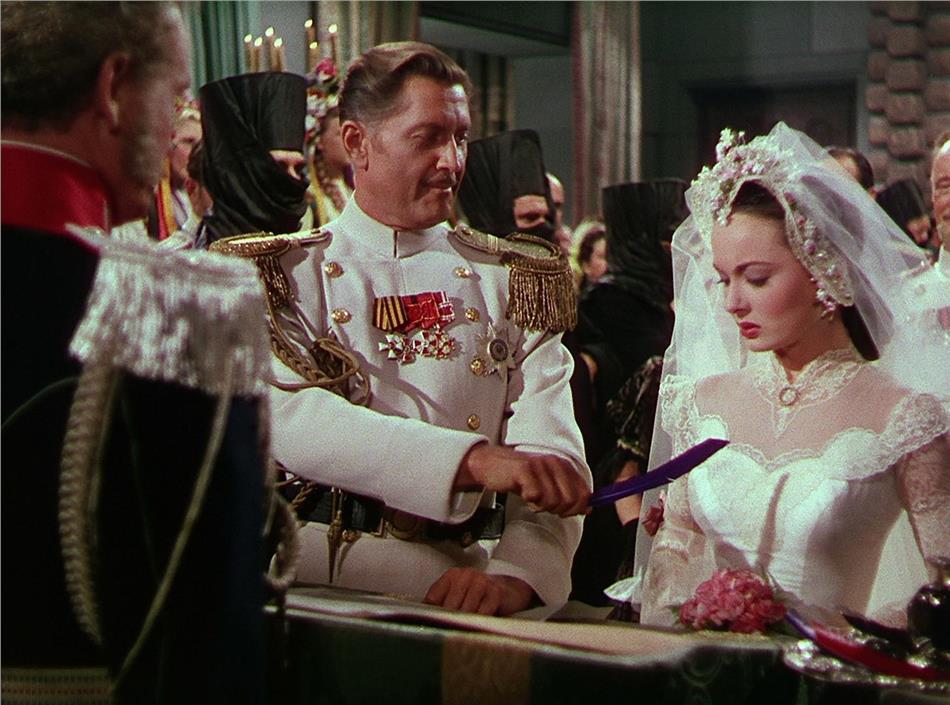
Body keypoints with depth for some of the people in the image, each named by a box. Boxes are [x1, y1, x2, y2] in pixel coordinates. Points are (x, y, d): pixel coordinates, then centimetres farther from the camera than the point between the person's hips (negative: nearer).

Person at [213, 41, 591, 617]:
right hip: (311, 581, -1)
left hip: (460, 583, 2)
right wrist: (477, 460, -28)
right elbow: (290, 420, -15)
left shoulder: (514, 281, 10)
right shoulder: (281, 275, 4)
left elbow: (555, 456, -3)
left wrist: (514, 576, -23)